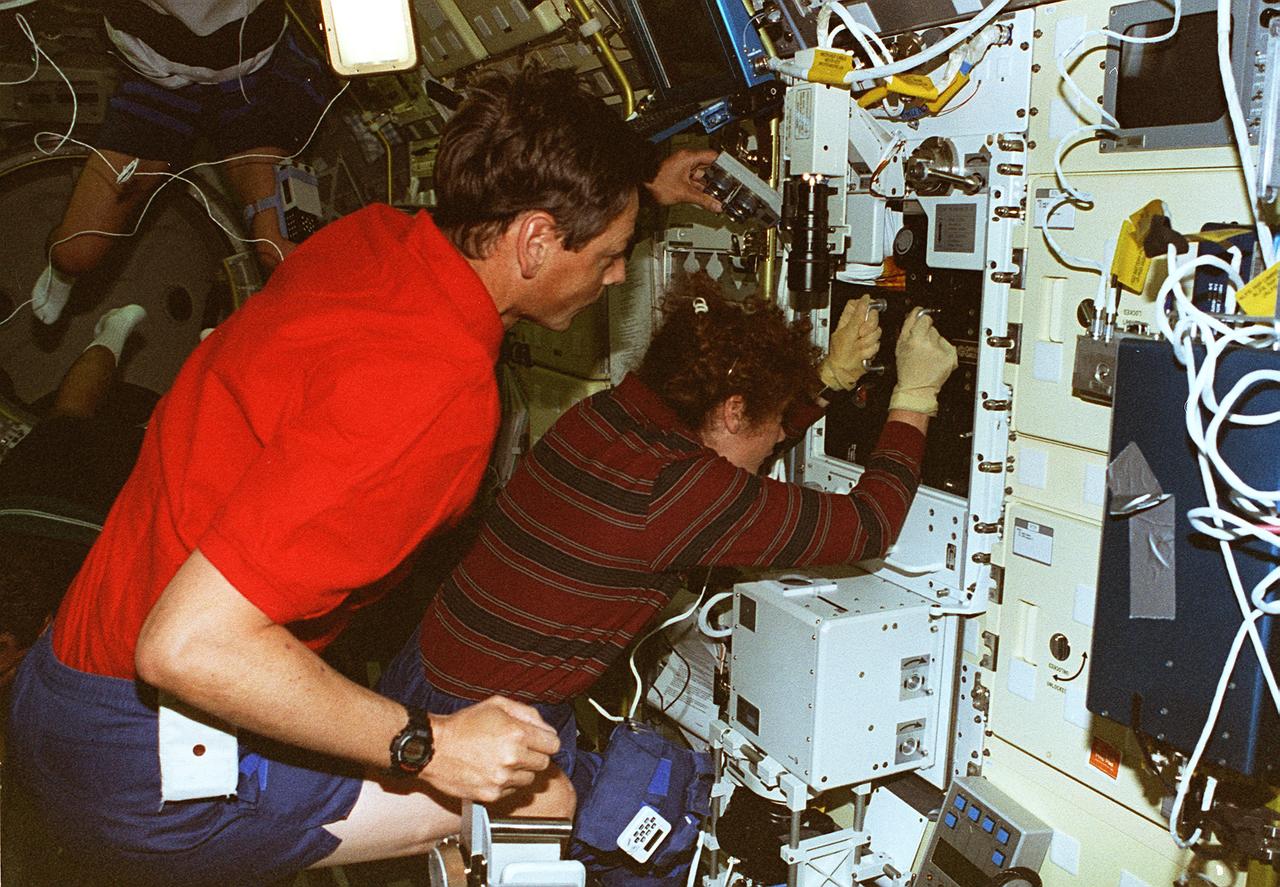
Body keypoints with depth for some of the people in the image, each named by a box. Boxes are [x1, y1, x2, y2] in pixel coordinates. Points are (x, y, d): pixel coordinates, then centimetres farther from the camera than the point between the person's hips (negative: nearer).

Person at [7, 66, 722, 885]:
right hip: (149, 771, -9)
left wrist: (633, 189, 32)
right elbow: (187, 643, -33)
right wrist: (425, 745, -26)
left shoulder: (374, 236, -2)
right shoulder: (436, 387, -30)